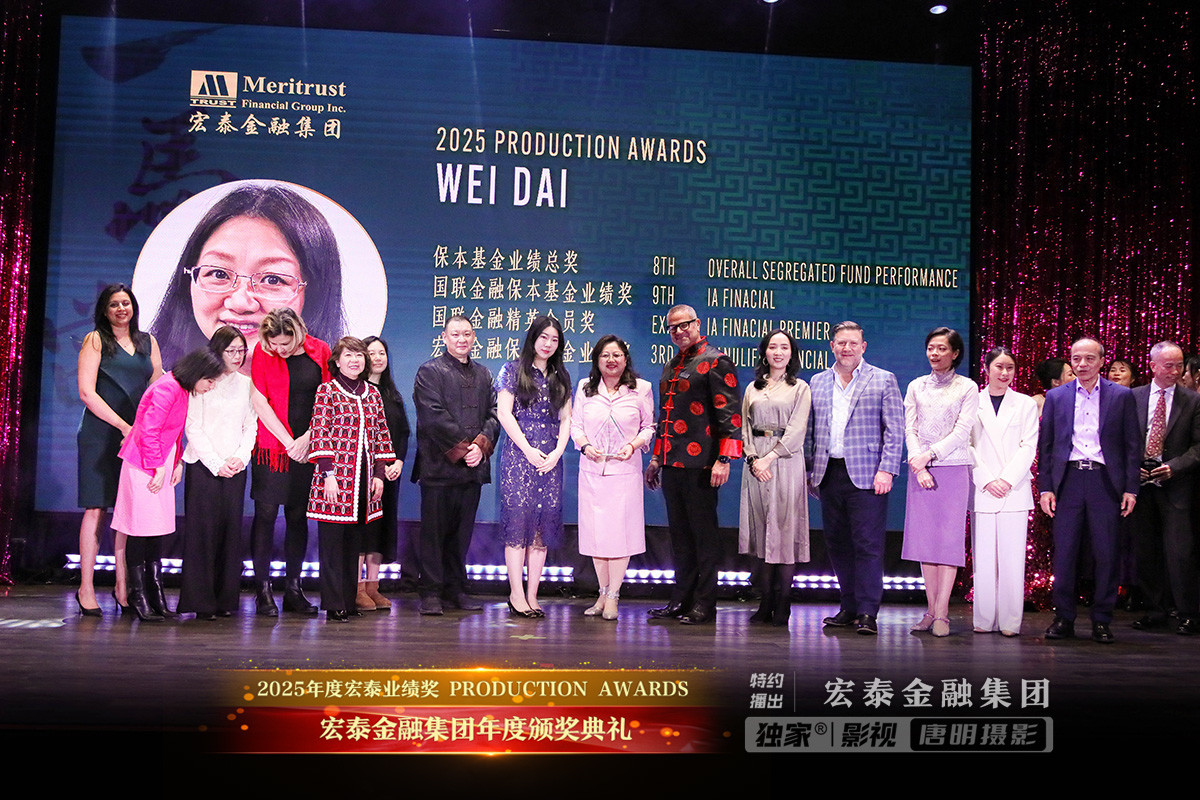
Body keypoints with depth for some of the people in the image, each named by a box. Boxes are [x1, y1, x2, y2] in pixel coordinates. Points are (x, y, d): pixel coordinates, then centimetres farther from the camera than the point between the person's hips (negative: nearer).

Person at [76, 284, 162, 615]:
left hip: (139, 436, 4)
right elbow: (87, 392, -5)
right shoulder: (95, 340, 3)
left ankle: (123, 586, 9)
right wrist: (123, 426, -11)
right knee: (96, 508, -4)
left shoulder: (147, 342, 16)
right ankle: (86, 588, 3)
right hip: (101, 435, -4)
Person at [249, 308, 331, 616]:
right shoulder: (262, 351, -3)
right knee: (266, 514, -2)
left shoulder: (319, 351, 1)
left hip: (307, 448, 2)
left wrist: (307, 438, -6)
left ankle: (293, 589, 14)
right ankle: (263, 590, 5)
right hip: (271, 446, -2)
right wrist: (288, 441, -8)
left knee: (298, 516, 7)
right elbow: (259, 400, -5)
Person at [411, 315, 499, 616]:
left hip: (472, 467, 5)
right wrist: (461, 449, -14)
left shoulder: (484, 374, 18)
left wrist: (481, 445, -9)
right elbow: (433, 416, -10)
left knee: (462, 531, 9)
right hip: (439, 465, -5)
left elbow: (494, 414, 9)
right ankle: (431, 592, 6)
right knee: (434, 531, 0)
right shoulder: (430, 371, 1)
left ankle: (456, 589, 17)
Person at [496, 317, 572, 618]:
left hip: (550, 459, 4)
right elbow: (504, 413, -4)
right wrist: (529, 451, -10)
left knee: (544, 524, 0)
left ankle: (532, 595, 4)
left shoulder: (560, 377, 16)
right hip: (519, 454, -4)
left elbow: (565, 419, 13)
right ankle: (516, 594, -5)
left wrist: (557, 453, -4)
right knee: (518, 520, -9)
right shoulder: (513, 370, 4)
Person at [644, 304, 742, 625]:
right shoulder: (671, 367, 20)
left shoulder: (715, 361, -5)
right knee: (680, 534, 12)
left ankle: (704, 606, 5)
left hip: (700, 464, -8)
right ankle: (681, 601, 20)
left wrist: (724, 459, -18)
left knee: (704, 534, -1)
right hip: (672, 465, 8)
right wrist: (656, 458, 24)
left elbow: (729, 413, -12)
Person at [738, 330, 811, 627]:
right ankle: (766, 603, 7)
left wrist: (769, 457, -13)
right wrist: (753, 459, -6)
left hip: (785, 461, -3)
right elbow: (745, 428, 10)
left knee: (784, 529, -6)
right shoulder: (753, 389, 16)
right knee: (762, 532, 3)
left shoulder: (800, 388, 5)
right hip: (756, 463, 3)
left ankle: (782, 605, -1)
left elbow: (796, 430, -4)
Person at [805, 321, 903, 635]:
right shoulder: (818, 382, 14)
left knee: (868, 544, -6)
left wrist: (886, 470, -11)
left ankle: (867, 613, -1)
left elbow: (895, 431, -2)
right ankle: (849, 607, 18)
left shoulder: (883, 380, 3)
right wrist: (808, 469, 12)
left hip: (866, 476, -4)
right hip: (829, 475, 4)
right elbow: (810, 431, 17)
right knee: (837, 543, 8)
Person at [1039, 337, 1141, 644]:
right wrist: (1045, 487, 2)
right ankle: (1064, 618, 12)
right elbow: (1045, 445, 9)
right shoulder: (1056, 397, 9)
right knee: (1063, 553, 2)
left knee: (1106, 554, 2)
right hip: (1067, 480, 1)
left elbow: (1132, 445, 5)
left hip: (1105, 481, -1)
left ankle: (1101, 620, 12)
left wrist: (1131, 488, -1)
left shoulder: (1121, 396, 6)